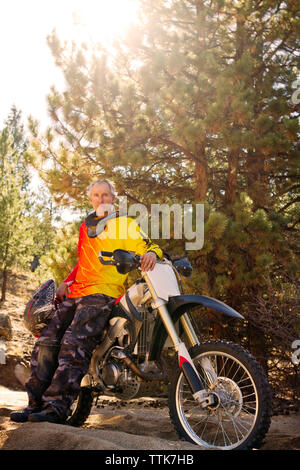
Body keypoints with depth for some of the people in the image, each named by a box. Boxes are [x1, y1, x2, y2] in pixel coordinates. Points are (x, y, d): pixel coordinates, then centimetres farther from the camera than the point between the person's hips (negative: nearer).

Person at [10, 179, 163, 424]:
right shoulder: (86, 226, 27)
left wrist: (152, 252, -24)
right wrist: (67, 282, 20)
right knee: (46, 342, -7)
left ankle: (57, 407, -27)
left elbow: (147, 245, 0)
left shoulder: (125, 224, 7)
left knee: (74, 344, -24)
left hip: (103, 292, -7)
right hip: (76, 293, 7)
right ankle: (36, 403, -3)